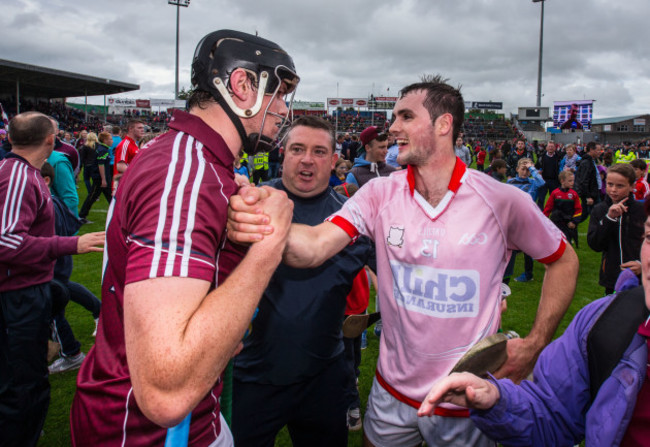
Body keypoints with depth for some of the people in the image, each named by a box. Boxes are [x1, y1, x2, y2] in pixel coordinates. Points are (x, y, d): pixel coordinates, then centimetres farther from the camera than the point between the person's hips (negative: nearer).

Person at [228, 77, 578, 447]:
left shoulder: (502, 201, -14)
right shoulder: (381, 194, -9)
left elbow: (564, 260, 0)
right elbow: (315, 246, -23)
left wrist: (534, 346, -6)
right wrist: (264, 223, -45)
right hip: (392, 392, 2)